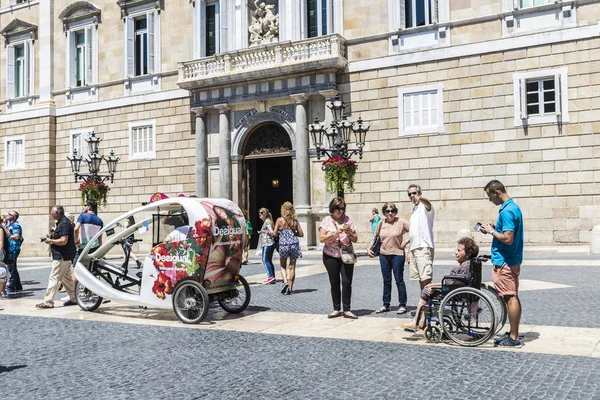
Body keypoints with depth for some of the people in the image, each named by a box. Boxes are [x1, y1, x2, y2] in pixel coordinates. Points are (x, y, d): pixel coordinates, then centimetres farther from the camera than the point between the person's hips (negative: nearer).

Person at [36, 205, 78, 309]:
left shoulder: (64, 224, -17)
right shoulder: (62, 223, 16)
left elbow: (63, 241, -24)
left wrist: (50, 241, -13)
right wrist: (52, 238, 10)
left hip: (62, 256, -11)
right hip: (64, 256, 11)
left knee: (54, 278, -8)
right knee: (66, 277, 15)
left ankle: (48, 302, -6)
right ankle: (74, 299, 21)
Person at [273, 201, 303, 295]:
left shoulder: (279, 220, -4)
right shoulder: (295, 221, 2)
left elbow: (275, 234, -5)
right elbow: (301, 234, 4)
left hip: (283, 244, -2)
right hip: (294, 244, 2)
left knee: (282, 266, 13)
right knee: (292, 267, 7)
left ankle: (285, 281, -11)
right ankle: (290, 288, 9)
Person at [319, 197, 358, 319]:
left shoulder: (347, 220, 4)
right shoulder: (326, 221, 0)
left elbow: (355, 239, 7)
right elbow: (321, 239, -11)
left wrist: (350, 233, -13)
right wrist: (336, 233, -20)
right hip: (331, 256, -1)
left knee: (347, 282, -7)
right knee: (334, 283, 4)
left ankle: (347, 310, 1)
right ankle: (336, 309, 15)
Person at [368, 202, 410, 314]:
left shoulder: (401, 222, -7)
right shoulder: (381, 223, 5)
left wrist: (406, 242, -12)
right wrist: (369, 248, 7)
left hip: (397, 254, -4)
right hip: (384, 255, 4)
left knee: (399, 280, 1)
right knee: (386, 281, 12)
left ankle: (402, 305, 11)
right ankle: (386, 305, 21)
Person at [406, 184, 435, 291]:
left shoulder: (424, 207, -4)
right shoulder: (414, 209, 22)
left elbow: (428, 204, -32)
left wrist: (420, 198, -55)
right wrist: (410, 252, 23)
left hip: (424, 247, -9)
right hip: (414, 248, 9)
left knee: (426, 278, -15)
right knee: (420, 279, 11)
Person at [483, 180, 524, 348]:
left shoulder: (507, 211, -19)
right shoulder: (514, 207, 13)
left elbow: (508, 239, -25)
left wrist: (492, 231, -12)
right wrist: (495, 229, 10)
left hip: (504, 262, -10)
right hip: (513, 260, 10)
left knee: (510, 298, -5)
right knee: (513, 298, 14)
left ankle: (513, 338, 0)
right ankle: (513, 333, 22)